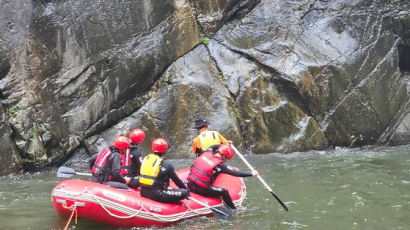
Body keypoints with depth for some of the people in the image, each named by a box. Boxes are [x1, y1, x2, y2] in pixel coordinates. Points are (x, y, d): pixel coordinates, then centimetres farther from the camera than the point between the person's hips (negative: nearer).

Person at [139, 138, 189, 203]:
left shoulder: (146, 158, 7)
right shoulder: (166, 165, -10)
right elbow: (177, 180, 0)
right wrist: (187, 190, 15)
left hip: (143, 192, 8)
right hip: (156, 195, -7)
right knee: (184, 192, -10)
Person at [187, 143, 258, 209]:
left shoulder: (207, 152, 5)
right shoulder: (220, 165, -11)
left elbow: (212, 147, 31)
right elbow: (235, 173, -9)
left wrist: (225, 145, 38)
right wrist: (251, 174, -3)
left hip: (190, 185, 6)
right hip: (201, 189, -6)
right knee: (224, 192, 4)